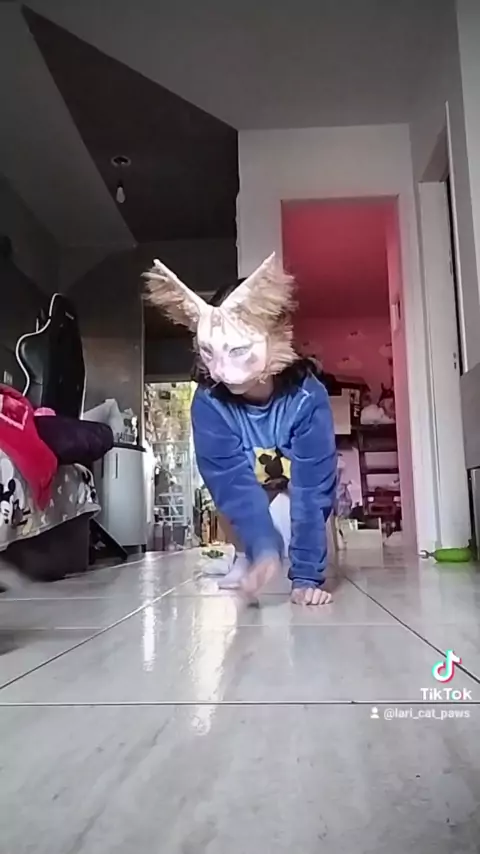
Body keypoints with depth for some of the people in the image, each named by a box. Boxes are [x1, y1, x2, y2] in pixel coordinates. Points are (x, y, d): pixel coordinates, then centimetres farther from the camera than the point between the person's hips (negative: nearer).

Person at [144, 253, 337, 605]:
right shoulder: (209, 402, -30)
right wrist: (264, 547, -50)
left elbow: (313, 488, -35)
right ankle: (250, 560, 6)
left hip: (299, 502, -2)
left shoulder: (307, 397, -36)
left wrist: (308, 575, -40)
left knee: (284, 510, -26)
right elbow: (232, 482, -34)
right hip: (253, 495, 3)